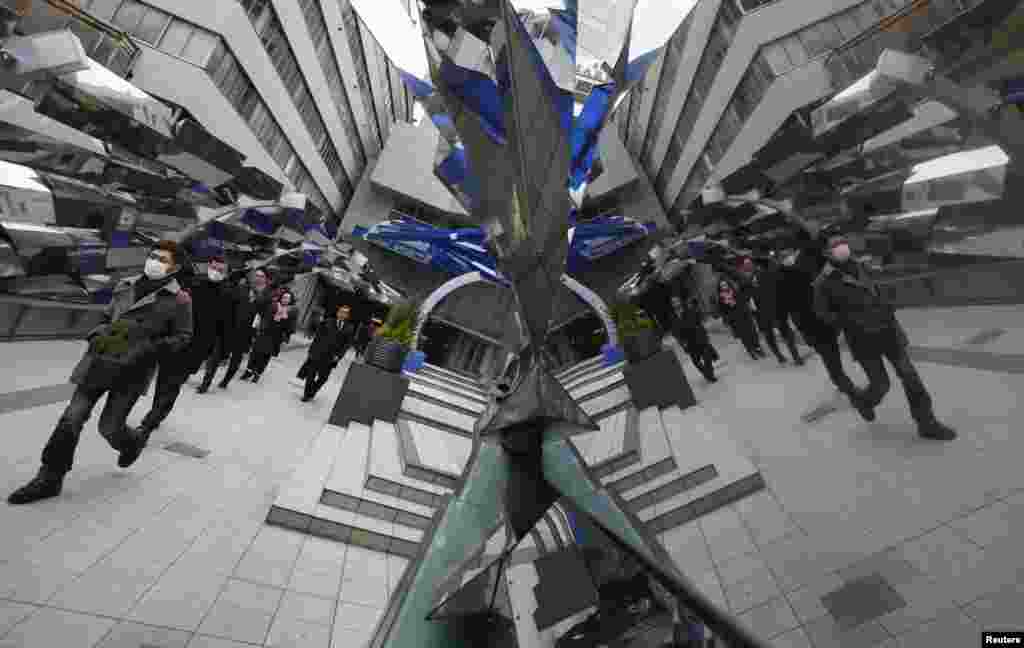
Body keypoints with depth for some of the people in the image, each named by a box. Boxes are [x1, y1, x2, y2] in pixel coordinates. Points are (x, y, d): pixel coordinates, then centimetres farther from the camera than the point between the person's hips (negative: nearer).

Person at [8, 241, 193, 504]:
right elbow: (107, 318, 22)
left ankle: (132, 444, 37)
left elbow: (183, 337, -8)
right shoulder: (125, 287, 9)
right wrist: (97, 335, 4)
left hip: (133, 370, -5)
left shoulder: (178, 300, -10)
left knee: (109, 427, 3)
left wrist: (150, 348, -18)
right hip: (100, 361, 5)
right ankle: (50, 478, 22)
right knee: (71, 419, 6)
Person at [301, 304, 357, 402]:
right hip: (317, 353, 0)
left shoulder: (350, 328, 1)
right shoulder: (328, 322, 1)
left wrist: (338, 355, -8)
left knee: (323, 377, 8)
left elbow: (347, 344, 0)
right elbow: (317, 336, 3)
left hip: (330, 357, 1)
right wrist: (311, 350, 1)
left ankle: (311, 393, 31)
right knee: (311, 374, 8)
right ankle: (306, 394, 25)